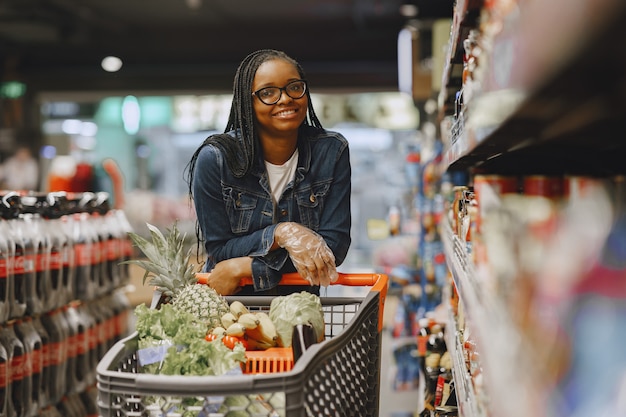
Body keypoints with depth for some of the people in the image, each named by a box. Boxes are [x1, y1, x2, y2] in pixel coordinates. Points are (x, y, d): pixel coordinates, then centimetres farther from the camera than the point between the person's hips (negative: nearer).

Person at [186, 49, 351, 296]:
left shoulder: (331, 152, -5)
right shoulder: (215, 158, -10)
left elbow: (334, 246, -8)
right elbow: (219, 252, -6)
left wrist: (243, 268, -15)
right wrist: (281, 234, -23)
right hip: (229, 305, -1)